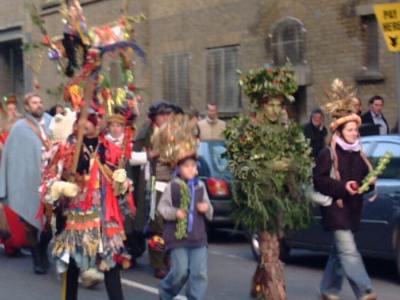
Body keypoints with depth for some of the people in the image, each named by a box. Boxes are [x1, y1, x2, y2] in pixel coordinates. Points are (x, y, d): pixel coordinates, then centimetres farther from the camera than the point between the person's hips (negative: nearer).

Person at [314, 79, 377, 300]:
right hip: (335, 208, -8)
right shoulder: (328, 154, -9)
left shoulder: (358, 155, 13)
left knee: (339, 252, 14)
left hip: (352, 209, 8)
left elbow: (365, 175, 23)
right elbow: (318, 180, -13)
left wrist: (369, 182, 0)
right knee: (349, 252, -12)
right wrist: (343, 187, -21)